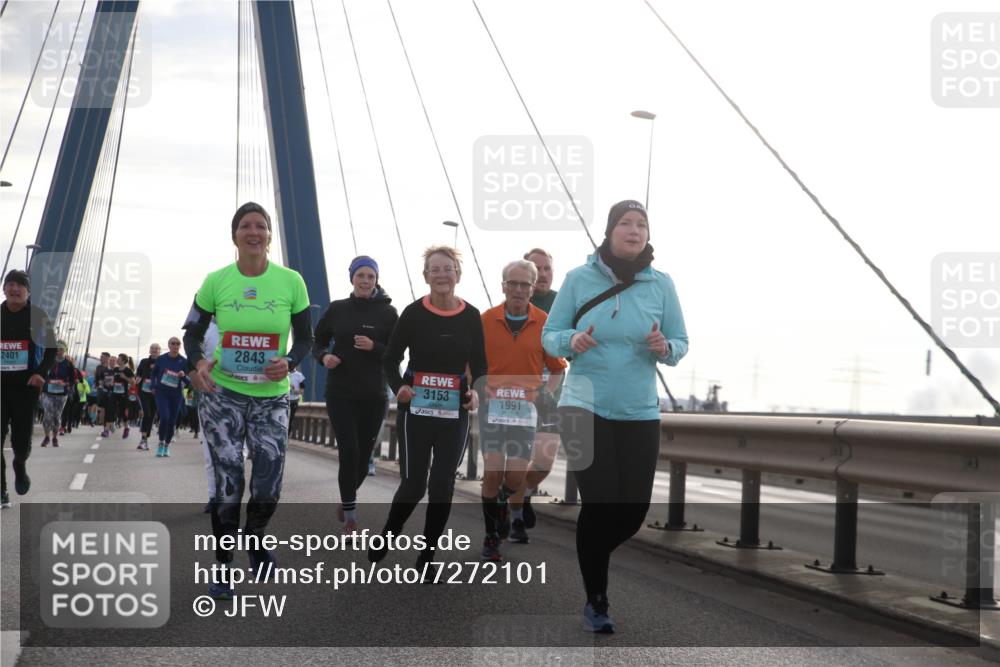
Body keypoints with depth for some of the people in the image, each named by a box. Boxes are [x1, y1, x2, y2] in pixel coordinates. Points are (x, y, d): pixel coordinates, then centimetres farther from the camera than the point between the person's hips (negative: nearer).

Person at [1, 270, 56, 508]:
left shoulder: (38, 317, -2)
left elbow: (51, 349, 5)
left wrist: (41, 373, -10)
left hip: (26, 386, -2)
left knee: (21, 439, 0)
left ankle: (20, 465, 36)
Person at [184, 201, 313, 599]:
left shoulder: (291, 282, -4)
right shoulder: (215, 282, -3)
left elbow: (305, 339, 3)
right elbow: (192, 334, 5)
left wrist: (289, 362, -19)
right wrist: (197, 363, -16)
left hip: (271, 398, 1)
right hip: (222, 393, -1)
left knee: (268, 489, -1)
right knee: (227, 485, -3)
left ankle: (254, 535, 35)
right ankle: (223, 568, 16)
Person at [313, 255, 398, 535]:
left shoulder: (388, 312, 0)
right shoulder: (337, 309, 3)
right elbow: (318, 342, 12)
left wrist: (374, 347, -18)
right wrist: (323, 356, -9)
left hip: (374, 395, 1)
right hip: (340, 393, 0)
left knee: (364, 454, 8)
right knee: (349, 451, -12)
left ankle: (347, 500, 37)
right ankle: (350, 517, -3)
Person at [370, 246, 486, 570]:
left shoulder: (471, 316, 1)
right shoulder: (414, 313, -6)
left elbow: (480, 364, 10)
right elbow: (390, 359, -1)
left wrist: (476, 390, -9)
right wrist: (398, 386, -19)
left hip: (455, 412, 3)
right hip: (415, 409, -2)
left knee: (442, 485, 3)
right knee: (413, 483, -2)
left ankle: (426, 557, 15)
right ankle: (385, 538, 25)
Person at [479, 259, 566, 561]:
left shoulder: (544, 323, 2)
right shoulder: (485, 320, 3)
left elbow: (558, 369, 10)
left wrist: (545, 393, -4)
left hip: (525, 407, 0)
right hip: (492, 404, 0)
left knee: (516, 473, -6)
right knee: (492, 469, -10)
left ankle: (516, 514, 28)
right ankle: (491, 535, 5)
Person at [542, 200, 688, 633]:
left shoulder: (661, 284, 0)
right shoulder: (579, 279, -4)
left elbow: (681, 343, 5)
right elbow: (549, 335, 2)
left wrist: (665, 348, -17)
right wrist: (571, 342, -20)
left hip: (640, 413, 3)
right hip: (584, 407, -2)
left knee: (634, 509, 4)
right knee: (599, 505, -5)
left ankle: (589, 557, 35)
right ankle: (595, 601, 12)